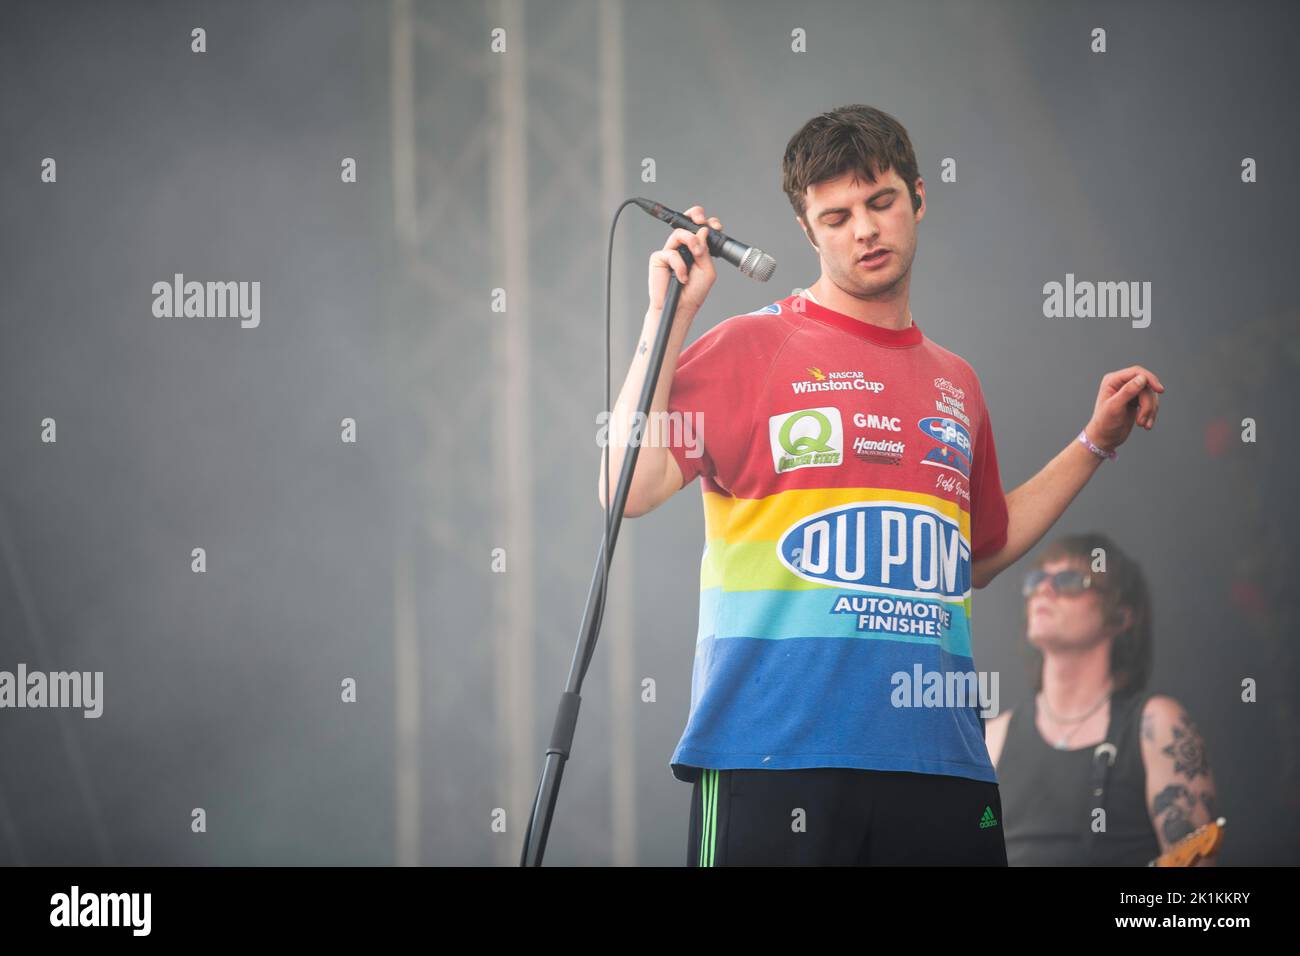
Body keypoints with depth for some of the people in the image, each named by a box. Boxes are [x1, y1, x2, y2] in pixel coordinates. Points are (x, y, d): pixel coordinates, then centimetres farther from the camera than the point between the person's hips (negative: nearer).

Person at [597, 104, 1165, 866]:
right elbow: (630, 490, -10)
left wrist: (1097, 442, 28)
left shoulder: (956, 382, 19)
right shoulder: (750, 348, 2)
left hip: (940, 761, 5)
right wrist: (670, 315, -9)